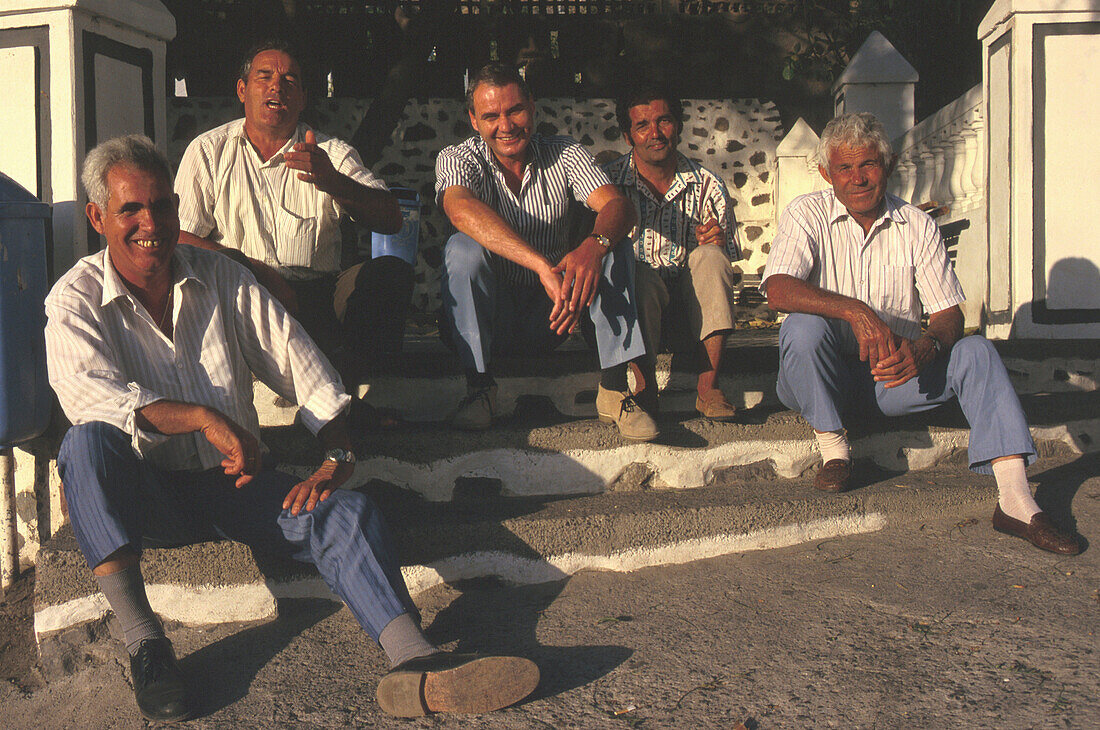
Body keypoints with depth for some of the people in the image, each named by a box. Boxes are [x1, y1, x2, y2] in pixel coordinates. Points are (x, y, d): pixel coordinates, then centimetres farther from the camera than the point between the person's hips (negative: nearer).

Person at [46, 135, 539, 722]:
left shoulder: (222, 281, 8)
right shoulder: (73, 300, 0)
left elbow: (304, 371, 5)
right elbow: (89, 397, -21)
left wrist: (335, 460, -10)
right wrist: (204, 418, -32)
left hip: (237, 479, 2)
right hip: (146, 495, -2)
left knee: (348, 514, -22)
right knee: (88, 441, -33)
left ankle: (416, 664, -39)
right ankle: (142, 640, -35)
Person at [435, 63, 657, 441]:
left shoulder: (564, 155, -1)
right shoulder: (457, 159, -8)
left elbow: (617, 205, -18)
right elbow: (461, 209, -32)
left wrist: (594, 245, -44)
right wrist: (543, 266, -45)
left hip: (550, 319, 2)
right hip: (489, 315, -2)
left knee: (613, 245, -18)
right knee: (463, 248, -28)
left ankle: (615, 386, -22)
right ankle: (479, 387, -22)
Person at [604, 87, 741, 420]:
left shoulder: (708, 186, 2)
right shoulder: (609, 181, -2)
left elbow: (727, 260, 6)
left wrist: (717, 240, -17)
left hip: (689, 314, 2)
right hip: (632, 309, -2)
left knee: (711, 255, -24)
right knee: (641, 274, -32)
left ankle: (708, 386, -26)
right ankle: (646, 389, -26)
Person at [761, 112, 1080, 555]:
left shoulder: (918, 226, 4)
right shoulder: (807, 215, -4)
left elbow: (949, 314, -1)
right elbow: (779, 291, -22)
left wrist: (924, 348, -25)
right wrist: (855, 311, -35)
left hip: (898, 373, 3)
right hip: (823, 379, -2)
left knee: (975, 352, -20)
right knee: (803, 325, -32)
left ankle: (1015, 501, -30)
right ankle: (833, 449, -15)